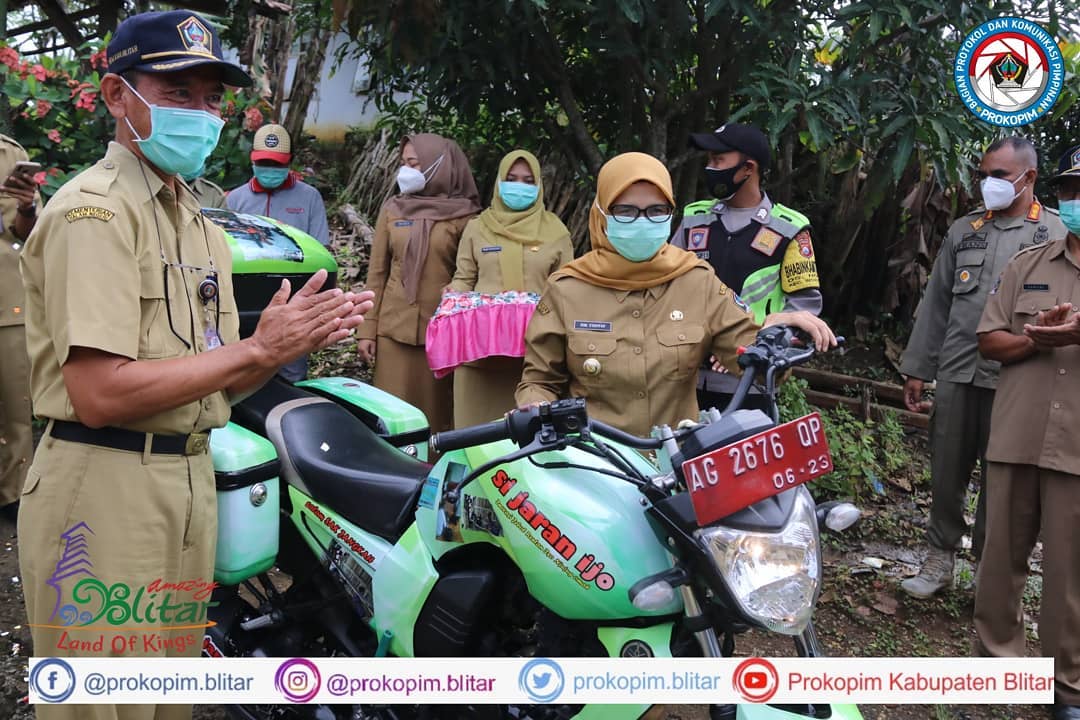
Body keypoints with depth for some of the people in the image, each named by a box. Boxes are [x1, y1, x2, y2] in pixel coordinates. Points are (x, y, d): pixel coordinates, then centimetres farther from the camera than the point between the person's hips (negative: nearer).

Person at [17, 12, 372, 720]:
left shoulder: (203, 225, 14)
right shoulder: (94, 209, -13)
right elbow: (100, 395, -23)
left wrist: (291, 344, -6)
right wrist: (257, 348, -18)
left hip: (192, 481, 8)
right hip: (106, 489, -8)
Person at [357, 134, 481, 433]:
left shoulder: (463, 215, 1)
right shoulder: (392, 209, 9)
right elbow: (377, 274, 10)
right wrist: (367, 330, 4)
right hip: (395, 328, 2)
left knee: (437, 411, 1)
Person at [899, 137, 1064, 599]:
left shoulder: (1056, 235, 1)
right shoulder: (964, 231, 13)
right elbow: (936, 303, 13)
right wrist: (916, 369, 11)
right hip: (957, 374, 3)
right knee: (946, 473, 9)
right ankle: (940, 559, 23)